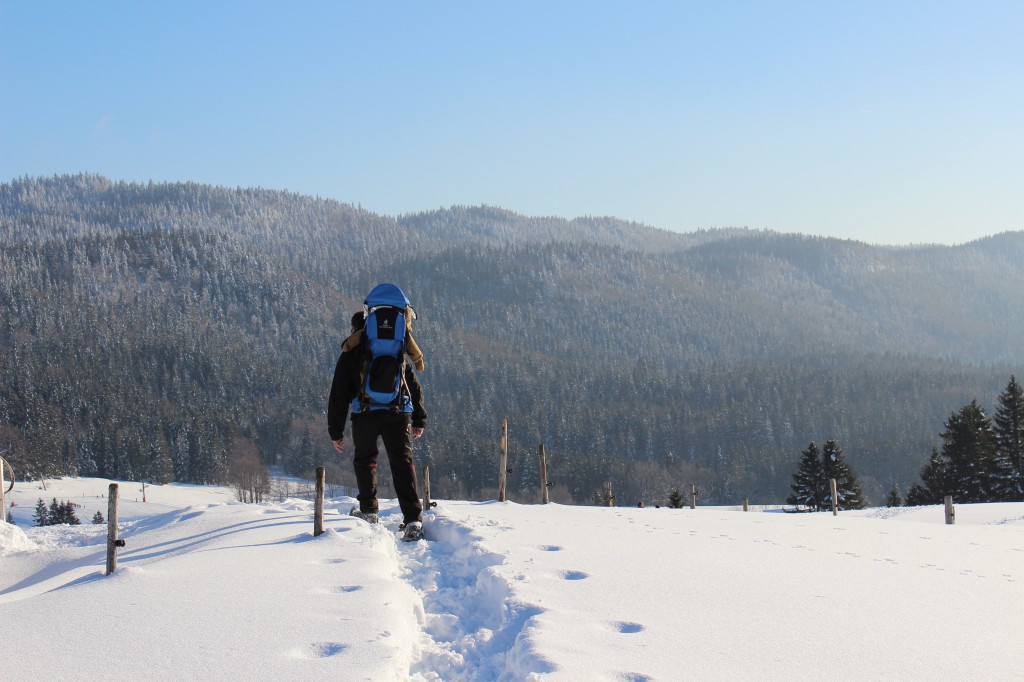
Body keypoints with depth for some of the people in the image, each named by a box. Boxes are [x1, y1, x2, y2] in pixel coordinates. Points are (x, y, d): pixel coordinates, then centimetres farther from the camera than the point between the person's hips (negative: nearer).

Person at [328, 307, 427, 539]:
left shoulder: (349, 354, 11)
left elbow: (338, 395, 8)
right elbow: (414, 385, 17)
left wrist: (336, 431, 10)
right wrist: (419, 419, 20)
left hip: (365, 414, -1)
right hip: (398, 413, 1)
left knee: (365, 460, 21)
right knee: (402, 463, -1)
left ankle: (368, 510, 26)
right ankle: (413, 519, -12)